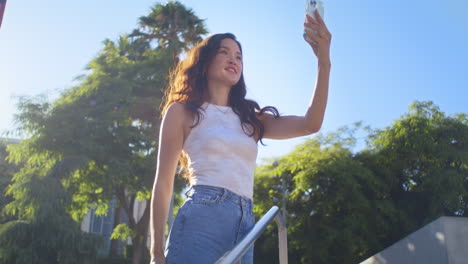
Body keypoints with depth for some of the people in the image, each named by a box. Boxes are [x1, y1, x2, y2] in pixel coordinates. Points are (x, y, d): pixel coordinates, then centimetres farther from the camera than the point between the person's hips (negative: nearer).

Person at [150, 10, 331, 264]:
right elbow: (163, 184, 5)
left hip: (245, 227, 5)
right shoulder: (182, 112, 9)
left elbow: (310, 124, 7)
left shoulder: (250, 118, 20)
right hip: (201, 217, -5)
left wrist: (324, 62, -2)